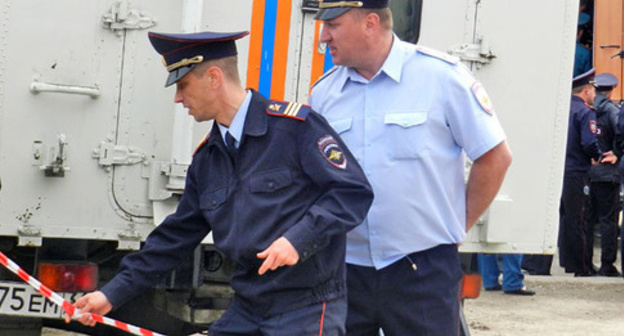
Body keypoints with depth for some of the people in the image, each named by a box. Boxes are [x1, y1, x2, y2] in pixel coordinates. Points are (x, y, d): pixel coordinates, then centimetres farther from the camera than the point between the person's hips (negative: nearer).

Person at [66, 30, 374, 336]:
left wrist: (299, 239, -24)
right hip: (247, 310, 7)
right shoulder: (206, 159, 13)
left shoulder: (295, 126, -9)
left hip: (307, 311, -7)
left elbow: (354, 191, -12)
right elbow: (176, 235, 18)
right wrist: (113, 294, 14)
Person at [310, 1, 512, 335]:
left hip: (423, 271, -4)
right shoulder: (323, 92, 7)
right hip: (346, 268, 4)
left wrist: (457, 225, 2)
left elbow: (495, 157, -1)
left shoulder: (440, 75, -6)